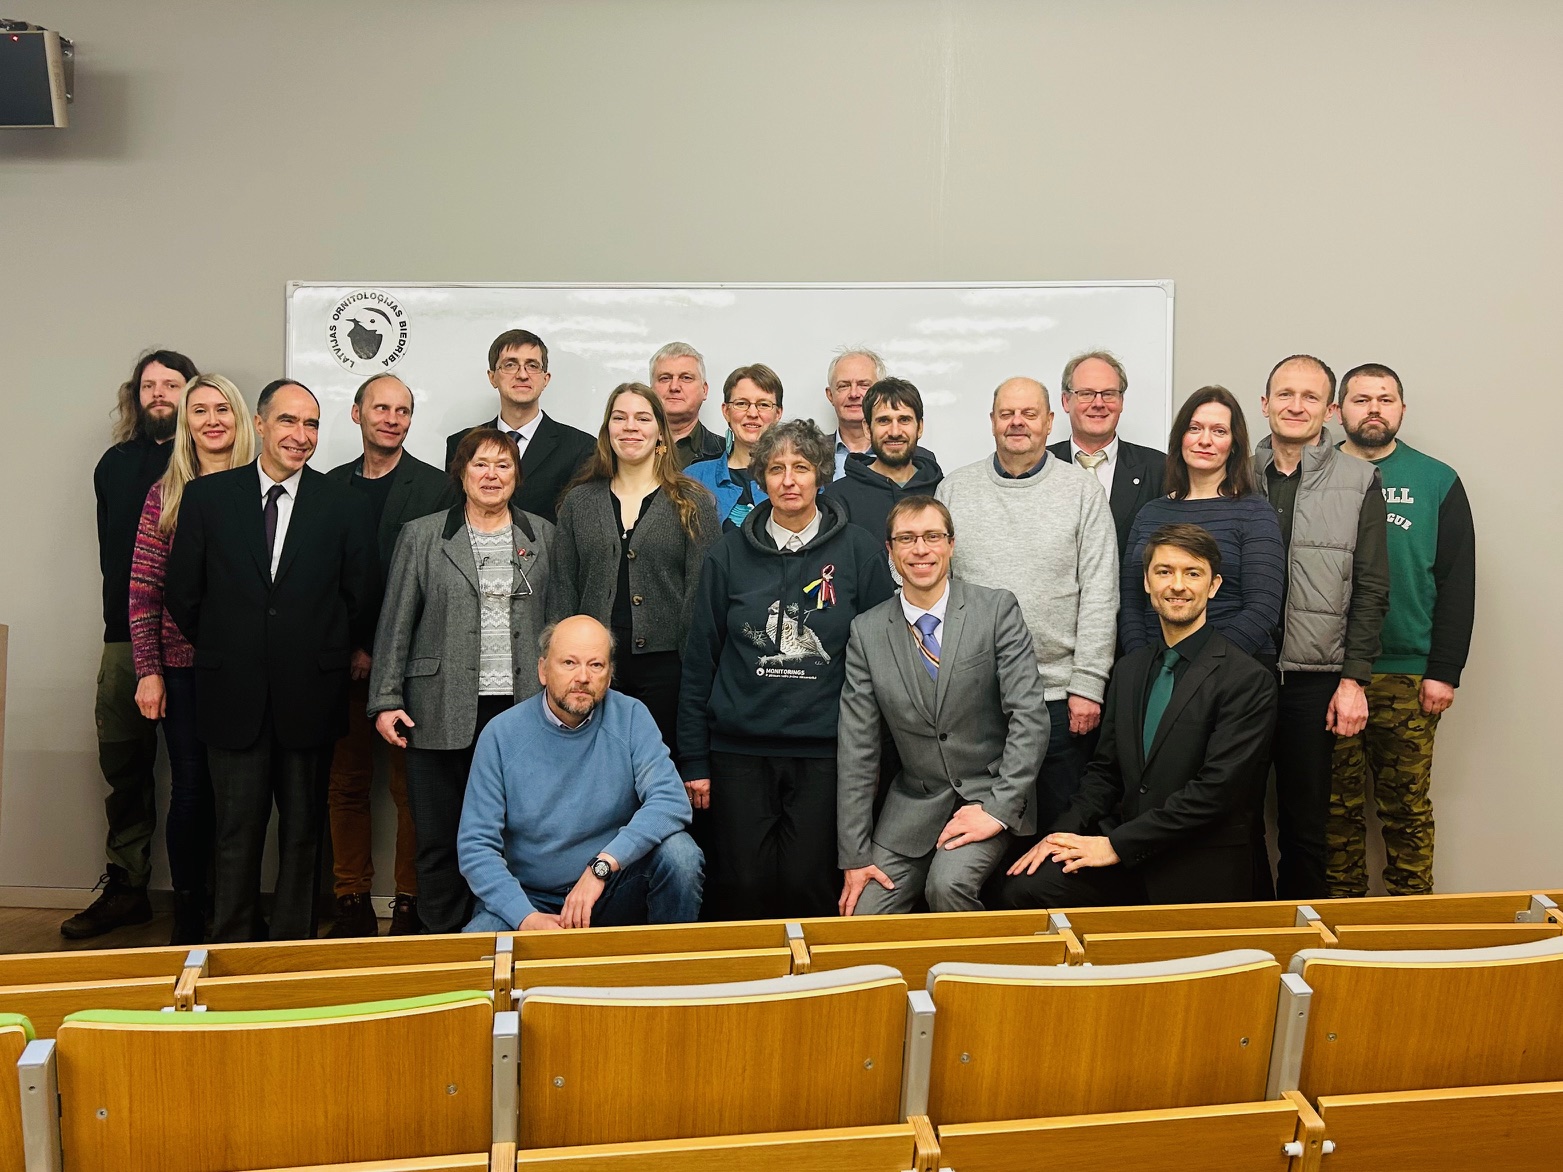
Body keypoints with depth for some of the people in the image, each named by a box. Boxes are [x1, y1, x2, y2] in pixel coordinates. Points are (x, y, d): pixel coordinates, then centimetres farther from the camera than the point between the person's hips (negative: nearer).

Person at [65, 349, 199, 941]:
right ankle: (125, 885, 22)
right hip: (126, 635, 5)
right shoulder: (114, 464, 16)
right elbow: (111, 547, 20)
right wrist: (126, 613, 10)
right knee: (123, 764, 10)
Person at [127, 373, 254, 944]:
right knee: (191, 789, 4)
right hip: (184, 666, 0)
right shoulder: (166, 494, 3)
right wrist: (148, 669, -4)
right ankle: (188, 914, 18)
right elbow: (142, 588, 1)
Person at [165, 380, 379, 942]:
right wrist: (223, 651, 8)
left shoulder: (344, 506, 0)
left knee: (303, 832, 11)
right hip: (234, 696, 0)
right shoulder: (206, 496, 2)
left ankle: (293, 950, 24)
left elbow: (363, 598, 4)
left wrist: (325, 656, 6)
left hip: (308, 696, 0)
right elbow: (181, 592, 6)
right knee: (237, 832, 8)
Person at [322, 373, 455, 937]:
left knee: (411, 785, 2)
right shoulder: (331, 485, 11)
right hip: (343, 658, 3)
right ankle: (352, 900, 18)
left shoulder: (437, 487, 1)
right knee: (347, 783, 8)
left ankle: (410, 901, 12)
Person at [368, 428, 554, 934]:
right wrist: (385, 701, -2)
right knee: (440, 840, 6)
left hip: (520, 708, 1)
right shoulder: (421, 535, 5)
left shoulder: (543, 536, 10)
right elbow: (395, 624, 4)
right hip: (442, 713, -1)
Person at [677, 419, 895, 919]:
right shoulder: (730, 554, 5)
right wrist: (694, 760, 4)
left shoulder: (859, 551, 2)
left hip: (824, 752, -1)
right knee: (740, 889, 2)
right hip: (739, 750, 1)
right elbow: (699, 661, 7)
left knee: (810, 887, 0)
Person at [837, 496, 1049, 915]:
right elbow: (856, 747, -1)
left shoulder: (997, 610, -6)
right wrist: (854, 856, -4)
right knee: (863, 917, -7)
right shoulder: (866, 631, -1)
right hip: (915, 801, 3)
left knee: (948, 884, -28)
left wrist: (999, 809, -19)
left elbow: (1029, 716, -10)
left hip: (989, 794, -3)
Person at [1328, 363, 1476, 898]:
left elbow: (1458, 582, 2)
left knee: (1406, 808, 7)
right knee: (1338, 807, 7)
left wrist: (1444, 672, -5)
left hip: (1409, 677, 0)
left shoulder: (1437, 481, 6)